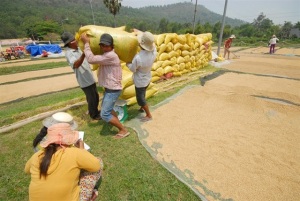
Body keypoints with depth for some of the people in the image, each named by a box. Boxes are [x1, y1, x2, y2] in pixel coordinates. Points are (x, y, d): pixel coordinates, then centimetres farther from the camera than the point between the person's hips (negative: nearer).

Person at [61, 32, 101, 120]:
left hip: (90, 78, 9)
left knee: (96, 96, 19)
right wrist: (83, 54, -52)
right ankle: (94, 115, 24)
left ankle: (95, 111, 39)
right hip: (85, 80, -9)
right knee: (92, 99, 3)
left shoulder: (78, 49, 9)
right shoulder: (69, 53, -18)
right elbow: (76, 65, -38)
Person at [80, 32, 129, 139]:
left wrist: (86, 42, -16)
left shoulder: (110, 56, -23)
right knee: (105, 107, 29)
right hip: (110, 88, 11)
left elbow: (91, 59, -26)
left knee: (104, 114, -8)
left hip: (113, 90, -11)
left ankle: (123, 130, 4)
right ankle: (117, 121, 47)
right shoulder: (107, 54, 11)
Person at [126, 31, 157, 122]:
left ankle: (149, 115, 22)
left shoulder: (138, 58, -35)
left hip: (140, 81, -7)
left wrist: (128, 64, 5)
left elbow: (133, 69, -17)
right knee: (142, 95, 28)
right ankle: (142, 108, 49)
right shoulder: (154, 51, -18)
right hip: (147, 78, 7)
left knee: (140, 98, 10)